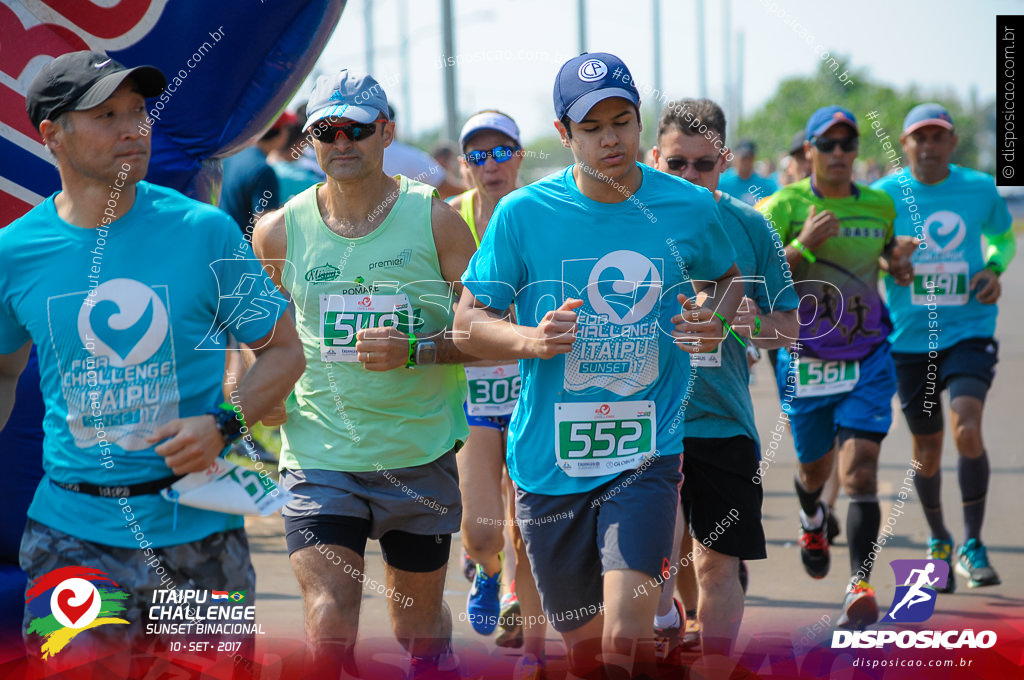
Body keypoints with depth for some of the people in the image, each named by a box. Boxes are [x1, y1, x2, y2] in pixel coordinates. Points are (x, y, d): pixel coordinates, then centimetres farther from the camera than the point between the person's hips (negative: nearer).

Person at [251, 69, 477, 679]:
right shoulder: (280, 232, 1)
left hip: (422, 452, 0)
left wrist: (416, 352, -17)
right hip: (320, 455, 0)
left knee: (420, 616, 13)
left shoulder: (434, 219, -3)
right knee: (328, 622, -16)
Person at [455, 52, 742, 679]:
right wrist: (531, 340, -21)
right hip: (548, 460, 1)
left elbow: (728, 278, 19)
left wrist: (715, 322, -4)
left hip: (645, 455, -1)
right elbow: (467, 323, 0)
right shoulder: (524, 213, -4)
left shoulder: (690, 208, -1)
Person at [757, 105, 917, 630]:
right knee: (815, 468, 17)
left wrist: (901, 261, -1)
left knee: (859, 471, -14)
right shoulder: (783, 207, -7)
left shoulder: (880, 205, 4)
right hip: (805, 363, -1)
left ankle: (861, 587, -17)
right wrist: (803, 245, -24)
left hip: (868, 360, 1)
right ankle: (811, 520, 53)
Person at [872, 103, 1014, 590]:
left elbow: (1003, 238, 19)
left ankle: (972, 545, -7)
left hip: (969, 332, -1)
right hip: (910, 339, 1)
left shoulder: (981, 189, 0)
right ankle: (938, 542, 35)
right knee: (927, 452, 9)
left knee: (967, 429, -22)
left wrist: (993, 270, -2)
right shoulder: (883, 196, -4)